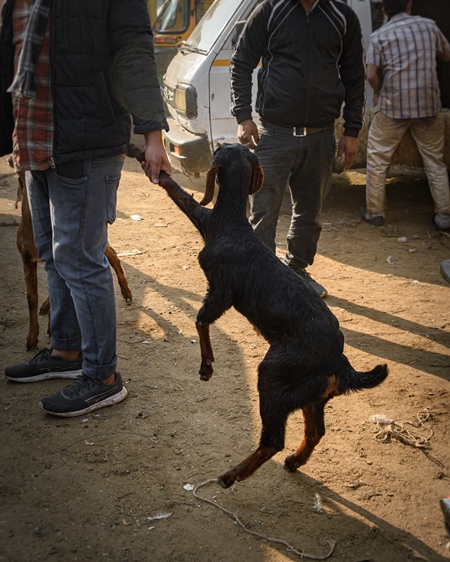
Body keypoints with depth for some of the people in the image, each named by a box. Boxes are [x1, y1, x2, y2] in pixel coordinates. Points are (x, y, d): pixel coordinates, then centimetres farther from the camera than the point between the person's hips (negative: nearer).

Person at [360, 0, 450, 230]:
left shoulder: (379, 36, -3)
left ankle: (374, 211, 15)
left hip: (393, 106, -2)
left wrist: (379, 93, 7)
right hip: (428, 104, 3)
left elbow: (371, 75, -12)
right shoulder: (429, 25, 5)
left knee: (377, 159, 11)